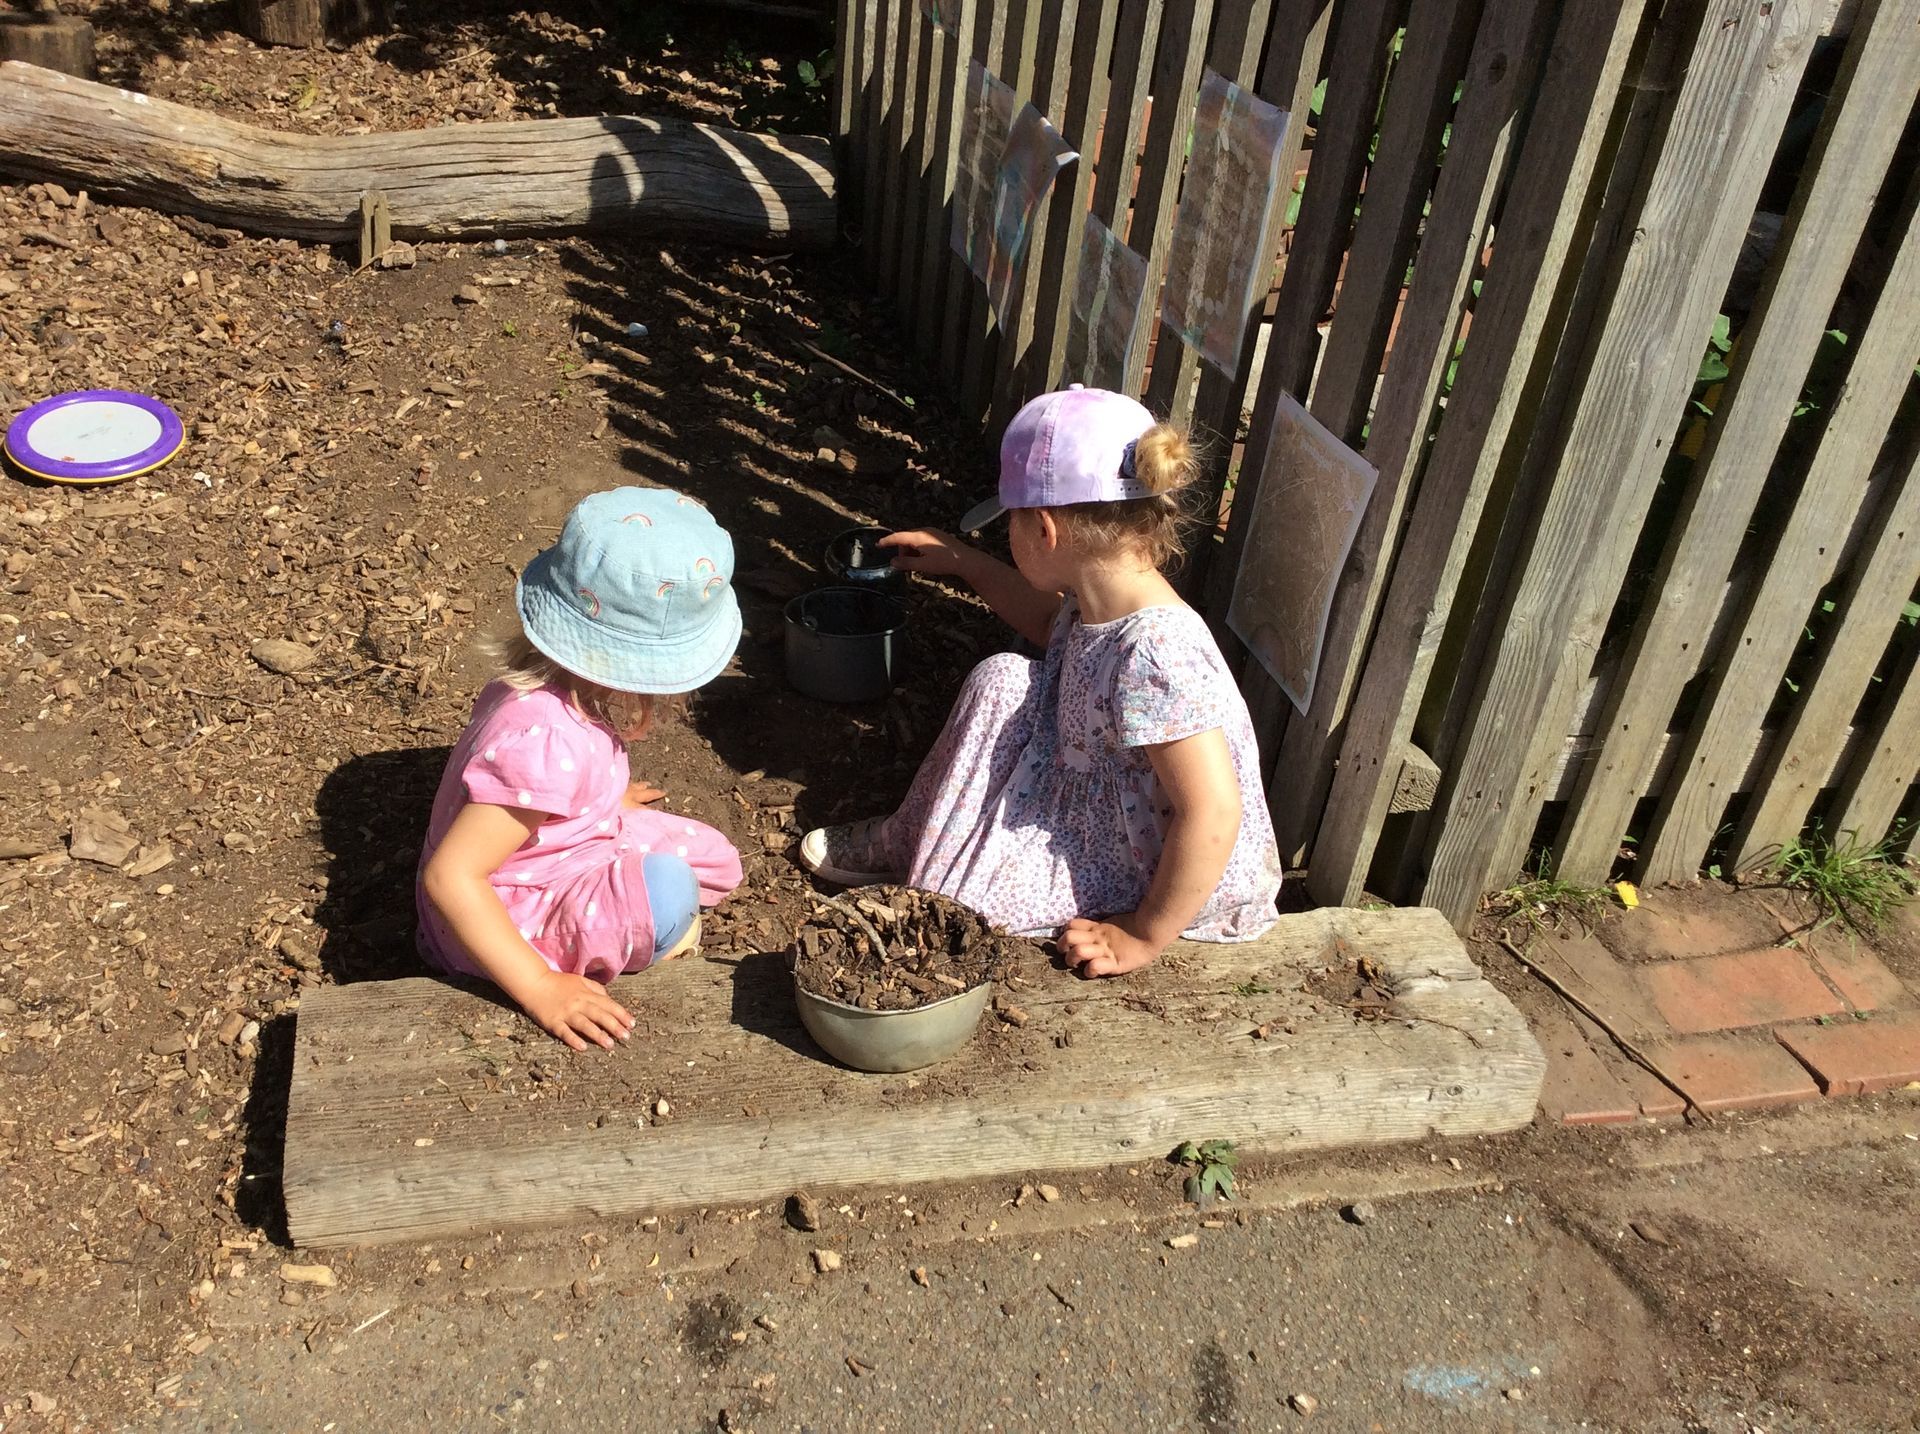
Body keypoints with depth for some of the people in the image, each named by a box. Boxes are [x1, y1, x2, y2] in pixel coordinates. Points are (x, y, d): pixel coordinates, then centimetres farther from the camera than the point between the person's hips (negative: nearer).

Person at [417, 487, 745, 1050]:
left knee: (715, 862, 10)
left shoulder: (561, 684, -8)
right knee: (663, 889, -31)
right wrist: (542, 991, -35)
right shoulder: (545, 744, -37)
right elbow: (450, 877, -37)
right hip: (501, 921, -9)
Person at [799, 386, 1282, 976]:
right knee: (1002, 681, -1)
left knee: (954, 895, -11)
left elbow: (1214, 813, -35)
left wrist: (1143, 937, -25)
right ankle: (905, 841, 12)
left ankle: (925, 868, 25)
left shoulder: (1155, 655, -36)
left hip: (1175, 880, -8)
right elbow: (1052, 624, 20)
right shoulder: (1103, 600, -7)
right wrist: (963, 562, 16)